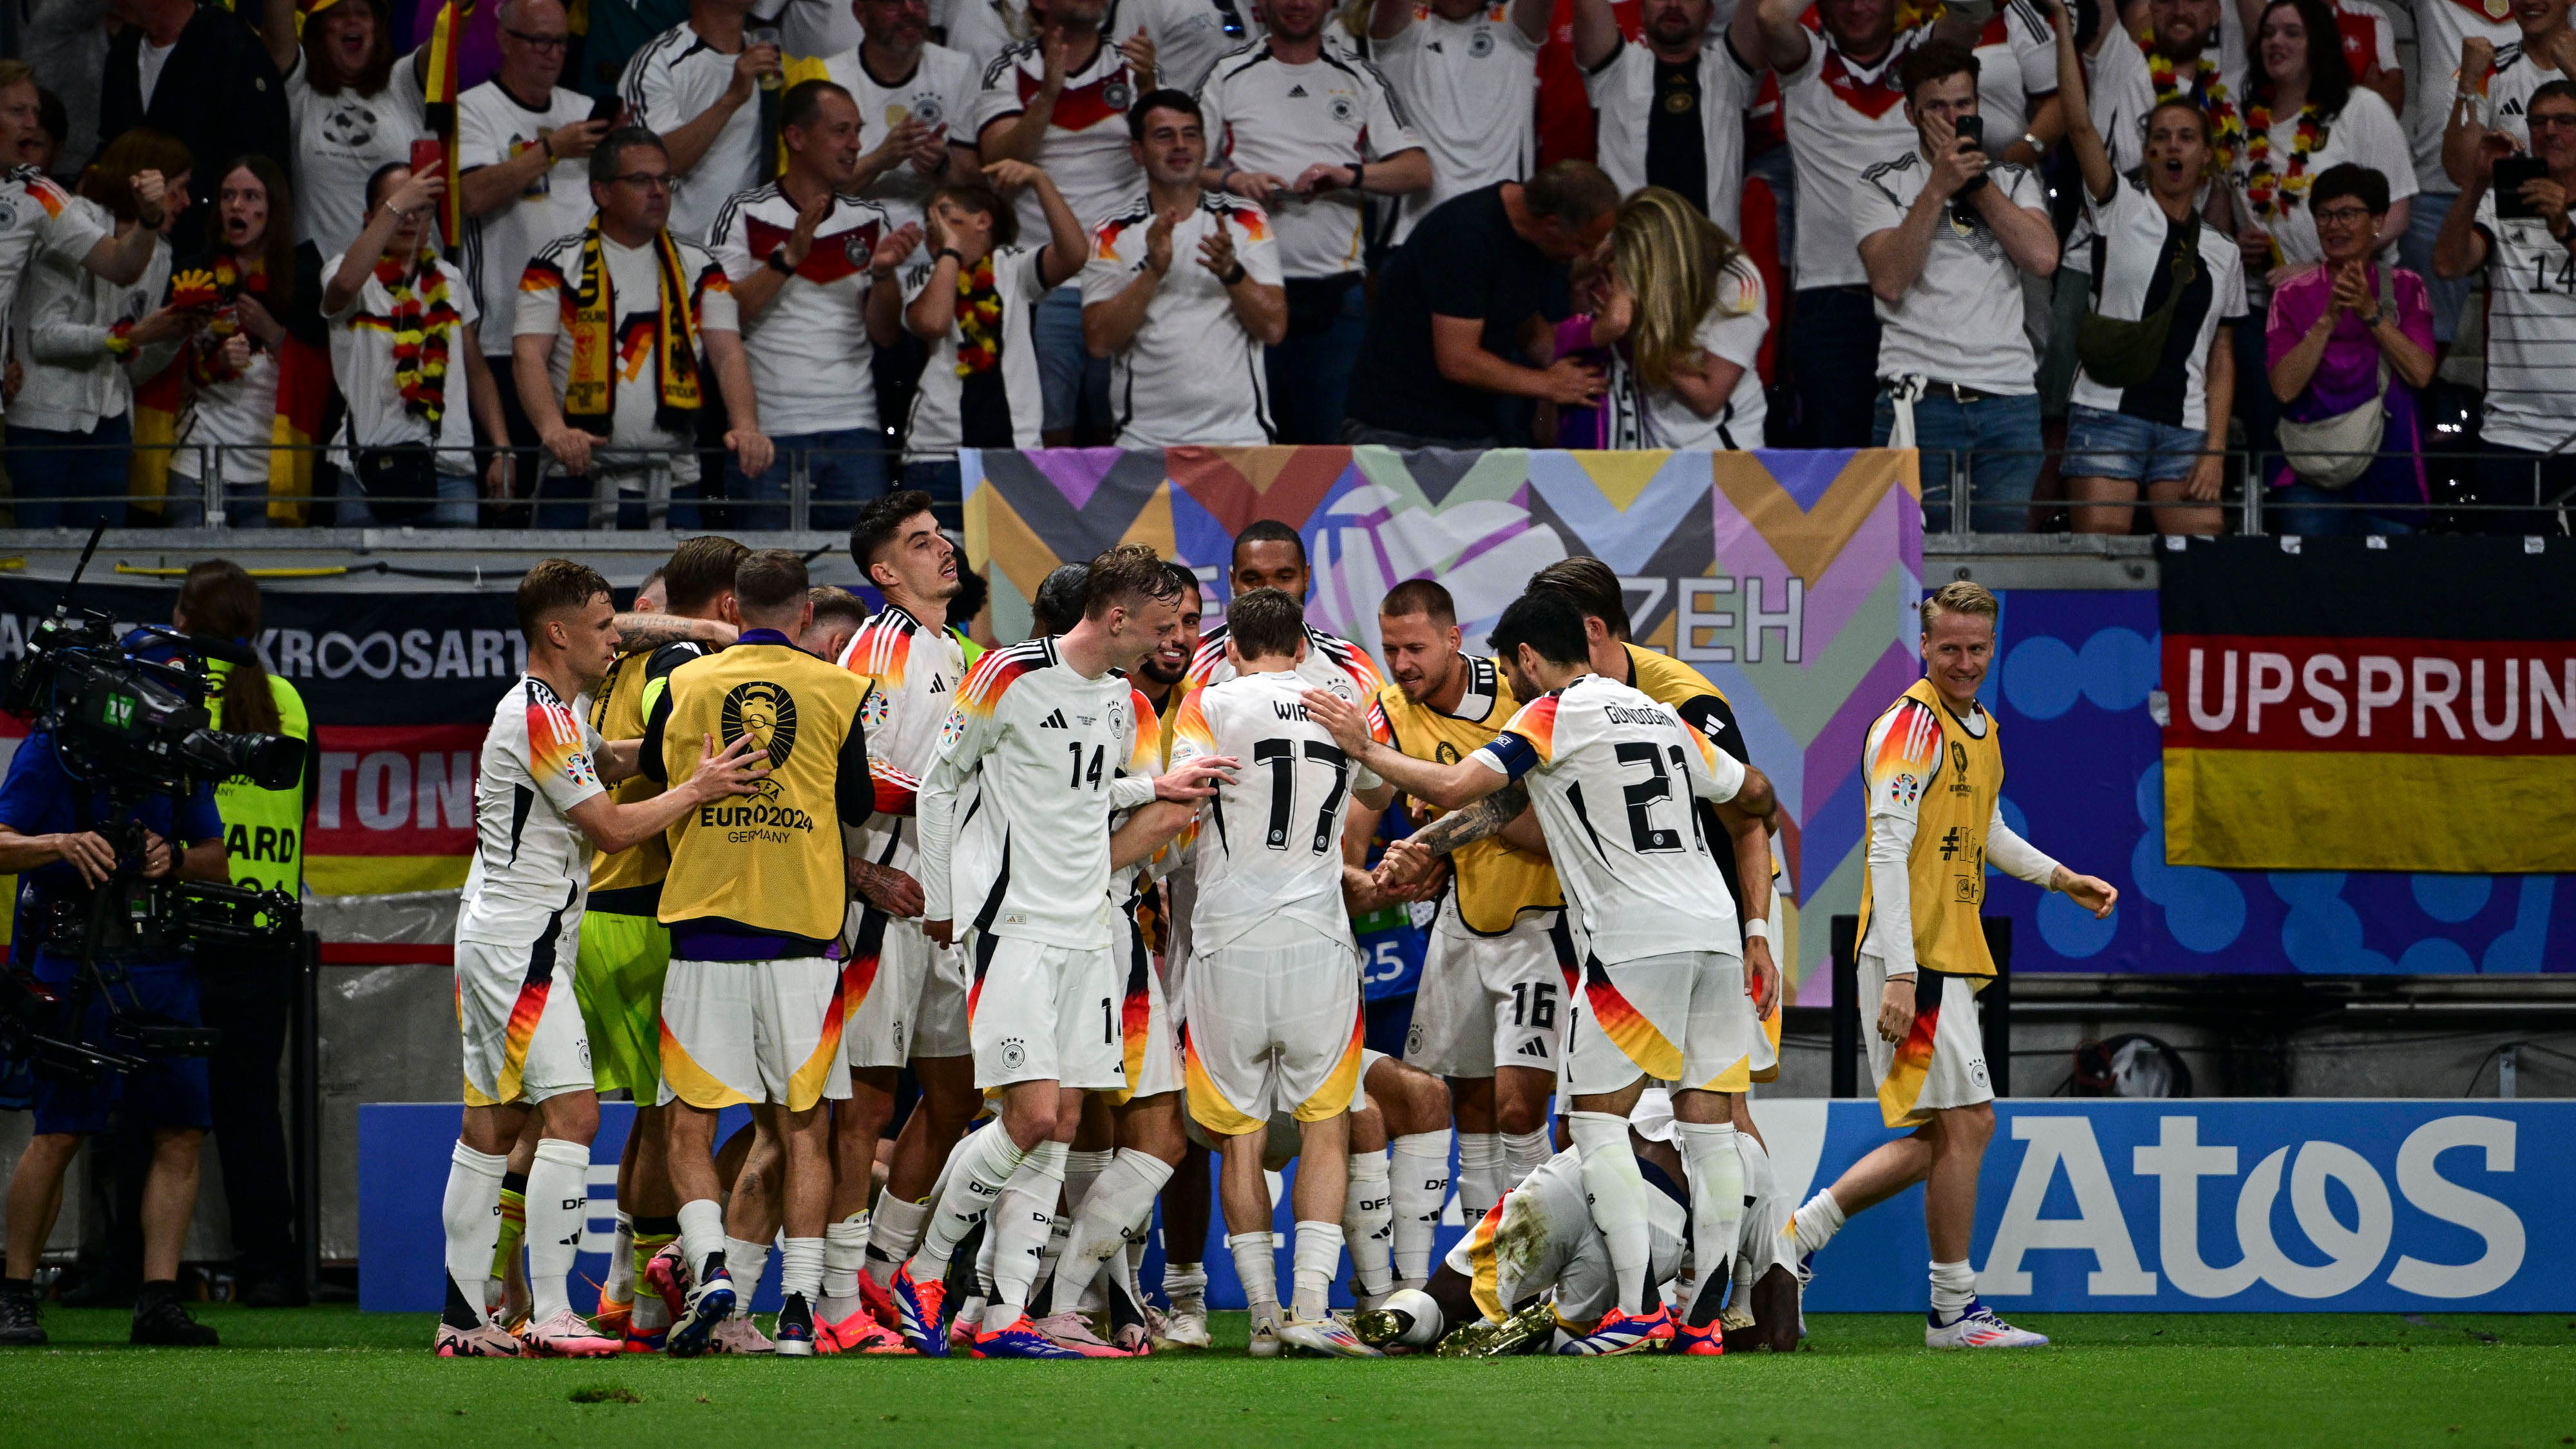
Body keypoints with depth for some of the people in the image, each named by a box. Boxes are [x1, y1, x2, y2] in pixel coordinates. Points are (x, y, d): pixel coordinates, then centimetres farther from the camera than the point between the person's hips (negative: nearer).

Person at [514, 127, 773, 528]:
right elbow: (529, 357, -7)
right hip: (580, 477, -2)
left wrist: (746, 428, -17)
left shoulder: (697, 268, 13)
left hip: (672, 484, 2)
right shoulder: (558, 265, 4)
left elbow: (728, 355, 3)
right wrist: (555, 431, -26)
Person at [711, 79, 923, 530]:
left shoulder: (871, 221, 12)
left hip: (853, 428, 3)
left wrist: (882, 273, -10)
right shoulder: (745, 216, 3)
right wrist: (789, 257, -15)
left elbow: (885, 335, 8)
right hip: (768, 433, -3)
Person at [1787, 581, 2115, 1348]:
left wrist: (2061, 878, 22)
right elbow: (1888, 852, -19)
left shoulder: (1981, 730, 16)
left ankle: (1796, 1235, 17)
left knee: (1939, 1135, 11)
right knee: (1965, 1123, -7)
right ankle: (1954, 1309, 1)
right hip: (1917, 960, -9)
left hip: (1952, 960, 9)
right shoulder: (1911, 726, -13)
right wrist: (1900, 972, -25)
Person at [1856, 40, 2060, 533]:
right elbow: (1889, 282, -7)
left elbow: (2043, 258, -1)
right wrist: (1939, 188, -10)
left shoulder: (2013, 180, 17)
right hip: (1921, 397, -2)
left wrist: (1975, 181, -1)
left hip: (2009, 401, 2)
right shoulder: (1882, 186, 9)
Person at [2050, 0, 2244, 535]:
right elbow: (2079, 123, -6)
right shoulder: (2123, 209, 7)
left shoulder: (2223, 252, 15)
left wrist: (2215, 450, 2)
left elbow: (2222, 362, 14)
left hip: (2185, 427, 3)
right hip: (2109, 411, -3)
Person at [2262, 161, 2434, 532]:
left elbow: (2421, 373, -4)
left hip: (2389, 470, 1)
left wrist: (2370, 311, -11)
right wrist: (2329, 318, -13)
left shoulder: (2405, 288, 9)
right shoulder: (2293, 295, 7)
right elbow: (2284, 387, -6)